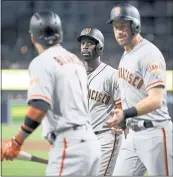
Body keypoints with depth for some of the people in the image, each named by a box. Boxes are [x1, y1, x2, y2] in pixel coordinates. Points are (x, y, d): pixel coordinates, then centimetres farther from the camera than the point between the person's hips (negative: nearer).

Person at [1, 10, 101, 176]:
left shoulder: (42, 62, -7)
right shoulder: (75, 60, 19)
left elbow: (39, 108, -18)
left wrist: (16, 142, -13)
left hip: (70, 143, -9)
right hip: (90, 141, 9)